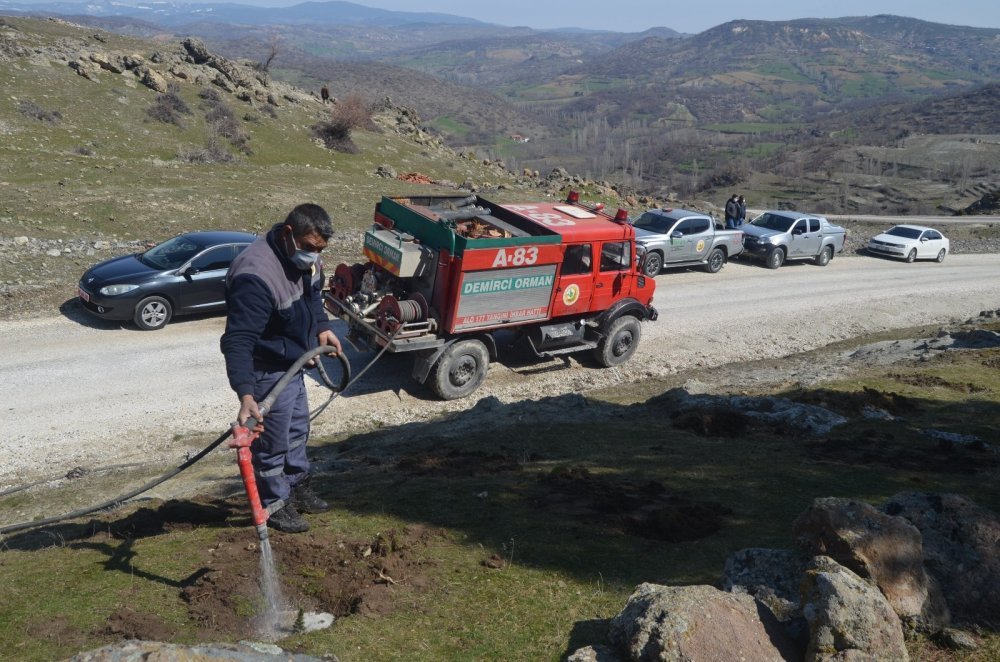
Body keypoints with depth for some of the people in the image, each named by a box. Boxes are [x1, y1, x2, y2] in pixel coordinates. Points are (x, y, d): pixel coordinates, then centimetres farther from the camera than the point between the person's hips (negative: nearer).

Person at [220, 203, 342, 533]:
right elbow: (238, 341, -40)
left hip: (292, 364, 9)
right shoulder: (255, 276, -35)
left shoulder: (303, 256, -7)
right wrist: (246, 395, -49)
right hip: (267, 372, -9)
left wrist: (322, 326, 4)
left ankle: (298, 487, 46)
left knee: (298, 429, 25)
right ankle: (274, 505, 30)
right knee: (273, 442, 8)